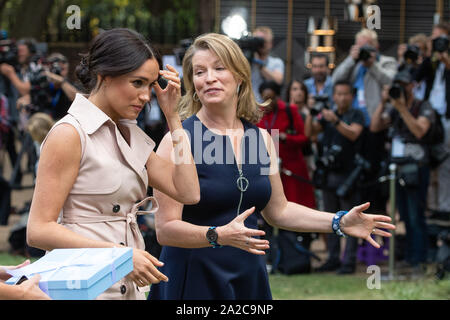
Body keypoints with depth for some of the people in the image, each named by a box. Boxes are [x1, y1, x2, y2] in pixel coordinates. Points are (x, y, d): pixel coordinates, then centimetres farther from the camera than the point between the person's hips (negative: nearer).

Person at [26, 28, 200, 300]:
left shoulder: (132, 135, 14)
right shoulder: (70, 134, -10)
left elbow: (188, 192, 6)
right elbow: (39, 230, -15)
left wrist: (172, 116, 5)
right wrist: (119, 254, -23)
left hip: (129, 287, 7)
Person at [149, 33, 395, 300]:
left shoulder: (261, 138, 7)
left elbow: (278, 210, 17)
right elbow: (165, 229, -14)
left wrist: (340, 223, 8)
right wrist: (219, 236, -29)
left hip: (249, 278, 5)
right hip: (192, 279, -5)